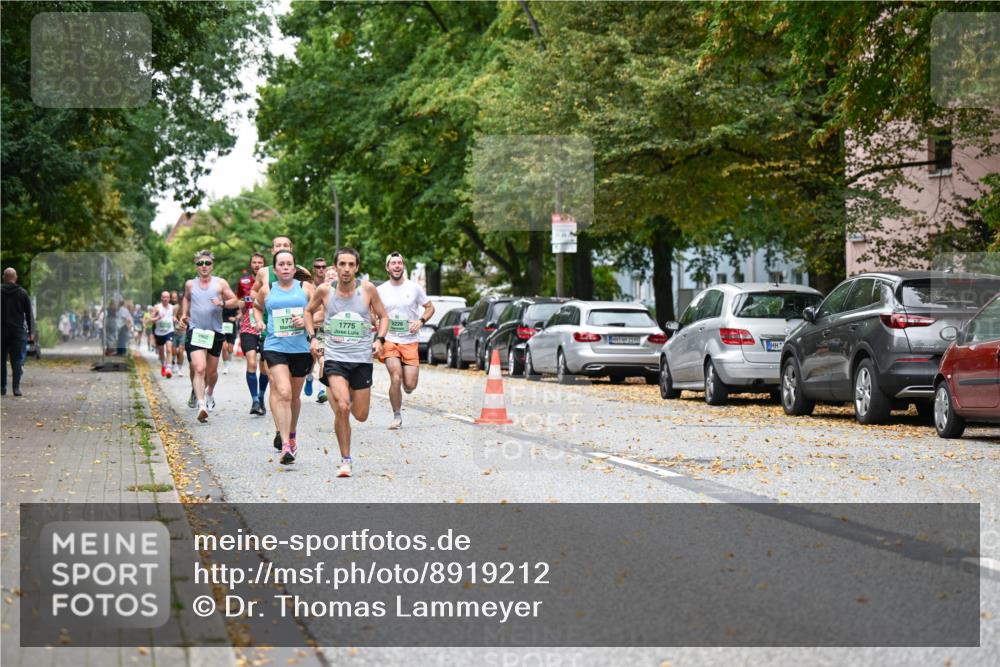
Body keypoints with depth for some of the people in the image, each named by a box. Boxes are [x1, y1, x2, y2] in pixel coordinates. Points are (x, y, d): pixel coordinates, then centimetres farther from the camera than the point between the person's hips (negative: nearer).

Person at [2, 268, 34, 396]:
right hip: (18, 331, 0)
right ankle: (16, 387, -9)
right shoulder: (22, 293, 1)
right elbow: (29, 314, 2)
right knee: (16, 359, 1)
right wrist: (31, 331, 7)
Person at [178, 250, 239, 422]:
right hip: (195, 331, -1)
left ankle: (209, 393, 44)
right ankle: (201, 405, -26)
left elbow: (234, 301, 6)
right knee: (199, 368, -18)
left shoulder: (220, 283, 2)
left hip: (215, 332, 1)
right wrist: (184, 314, 14)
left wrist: (223, 303, -13)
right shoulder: (190, 284, 7)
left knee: (212, 371, 13)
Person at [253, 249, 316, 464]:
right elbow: (257, 307, 27)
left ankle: (291, 436, 39)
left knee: (294, 396, 15)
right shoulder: (266, 290, 8)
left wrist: (307, 321, -13)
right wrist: (259, 322, 8)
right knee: (283, 392, -19)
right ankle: (285, 444, -24)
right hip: (275, 347, -1)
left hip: (301, 348, 1)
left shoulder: (306, 287, 6)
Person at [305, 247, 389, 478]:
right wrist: (312, 337, 3)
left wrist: (379, 339, -6)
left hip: (362, 358, 1)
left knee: (361, 415, 6)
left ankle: (342, 394, 43)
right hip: (334, 357, -1)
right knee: (342, 408, -21)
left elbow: (383, 316, 10)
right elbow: (308, 312, 16)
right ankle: (345, 460, -8)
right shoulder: (325, 290, -2)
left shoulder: (367, 289, -3)